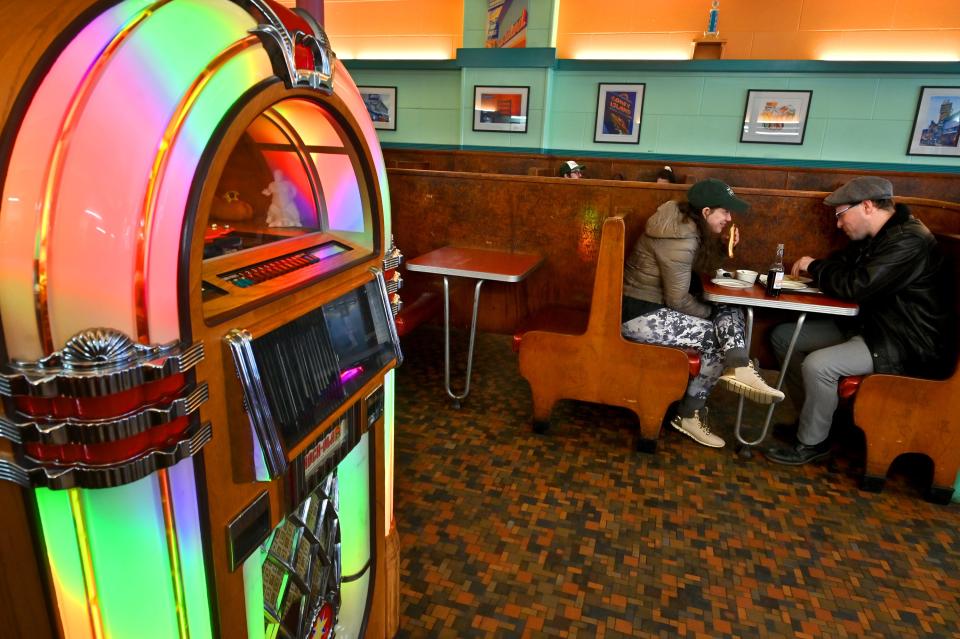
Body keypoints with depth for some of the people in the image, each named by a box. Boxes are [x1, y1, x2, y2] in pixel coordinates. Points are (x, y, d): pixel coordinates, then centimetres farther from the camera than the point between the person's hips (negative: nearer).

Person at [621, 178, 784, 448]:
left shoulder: (685, 223, 6)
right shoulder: (680, 240, -23)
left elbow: (696, 272, 17)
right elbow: (679, 300, -21)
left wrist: (723, 248, 0)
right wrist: (712, 313, -3)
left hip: (656, 304, 10)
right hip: (640, 314, -10)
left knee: (731, 311, 0)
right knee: (715, 338, -9)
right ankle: (689, 413, -1)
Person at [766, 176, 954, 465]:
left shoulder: (910, 241, -22)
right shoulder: (874, 237, 9)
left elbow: (856, 286, -29)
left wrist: (814, 267, -12)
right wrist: (815, 268, -3)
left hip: (905, 345, -10)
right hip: (868, 325, 10)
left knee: (817, 365, -31)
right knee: (783, 335, 4)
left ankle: (812, 443, -7)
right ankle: (814, 416, 14)